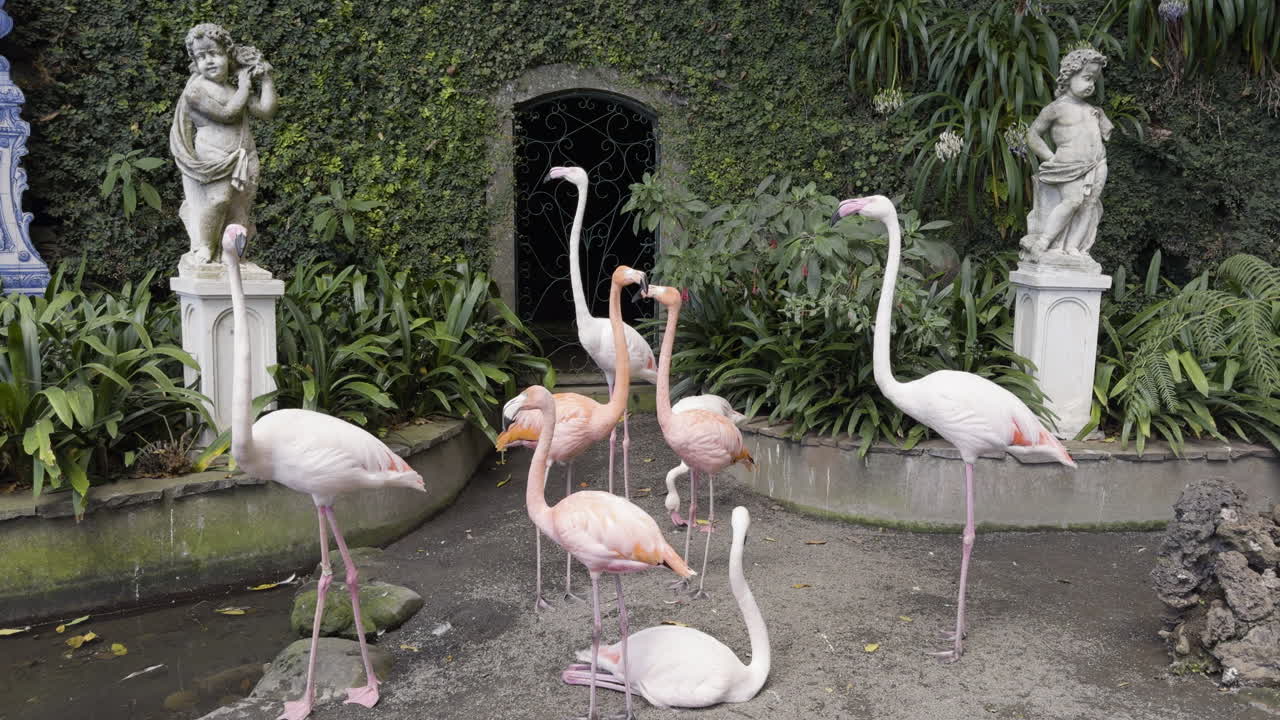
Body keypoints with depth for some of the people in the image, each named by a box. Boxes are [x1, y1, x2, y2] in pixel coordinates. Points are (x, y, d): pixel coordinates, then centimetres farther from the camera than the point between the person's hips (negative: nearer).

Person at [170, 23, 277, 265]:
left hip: (241, 163, 6)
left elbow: (266, 111, 6)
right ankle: (201, 250, 2)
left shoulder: (237, 90, 15)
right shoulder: (196, 88, -6)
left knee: (238, 209, 6)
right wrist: (245, 86, -6)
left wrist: (266, 78, 5)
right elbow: (226, 113, -16)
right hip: (211, 164, -6)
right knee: (213, 202, -9)